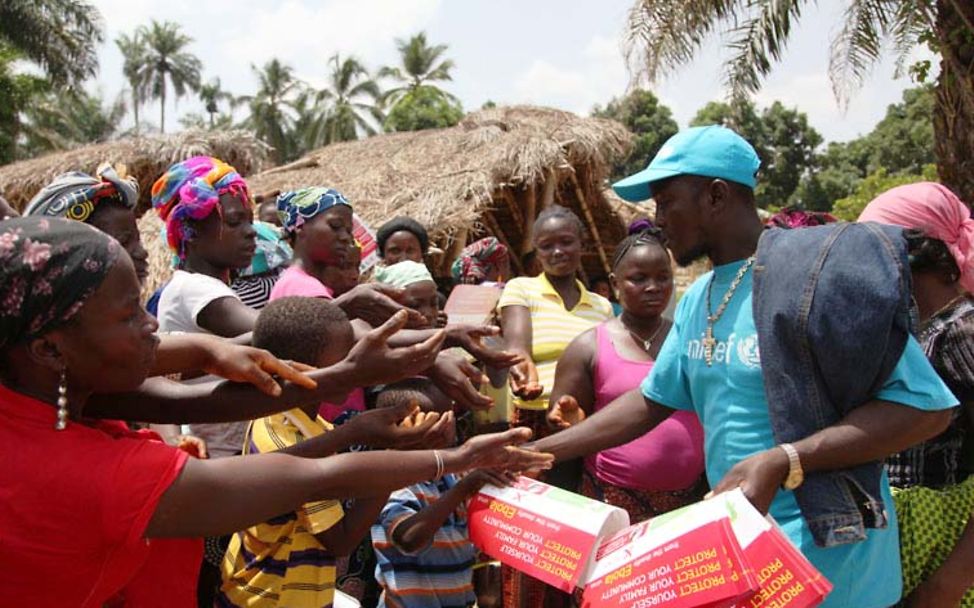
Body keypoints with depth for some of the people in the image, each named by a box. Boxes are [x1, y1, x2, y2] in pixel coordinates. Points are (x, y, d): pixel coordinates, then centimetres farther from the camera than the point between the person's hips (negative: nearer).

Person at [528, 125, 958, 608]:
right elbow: (650, 402, 14)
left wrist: (782, 464, -28)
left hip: (825, 556, -7)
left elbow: (926, 405, -19)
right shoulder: (696, 300, 7)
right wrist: (536, 453, 8)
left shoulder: (815, 273, -18)